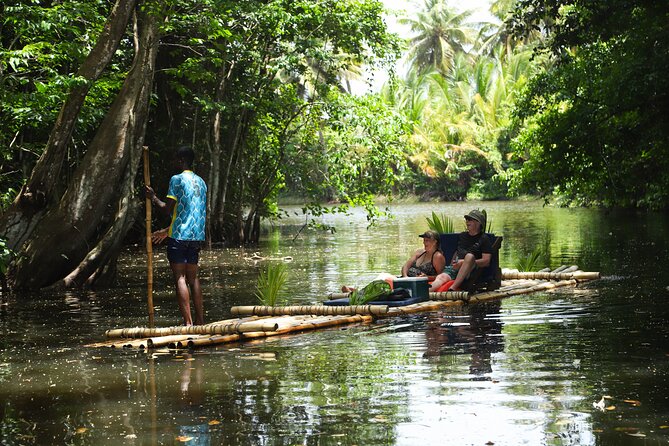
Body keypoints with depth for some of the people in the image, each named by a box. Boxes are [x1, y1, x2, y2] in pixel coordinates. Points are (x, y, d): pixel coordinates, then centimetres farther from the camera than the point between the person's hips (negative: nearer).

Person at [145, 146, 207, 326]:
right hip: (196, 235, 7)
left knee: (180, 278, -5)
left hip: (179, 236, -7)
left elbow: (167, 209, -11)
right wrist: (167, 231, 27)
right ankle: (200, 321, 10)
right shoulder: (201, 182, 16)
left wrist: (153, 197, 5)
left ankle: (188, 322, -11)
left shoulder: (177, 180, -8)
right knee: (193, 277, 12)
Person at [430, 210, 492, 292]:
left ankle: (453, 288, -49)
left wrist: (464, 262, -13)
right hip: (455, 267, 5)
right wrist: (453, 264, 16)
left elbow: (486, 261, -3)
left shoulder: (484, 240, 9)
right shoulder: (462, 236, 28)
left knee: (469, 256, -38)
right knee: (442, 277, -29)